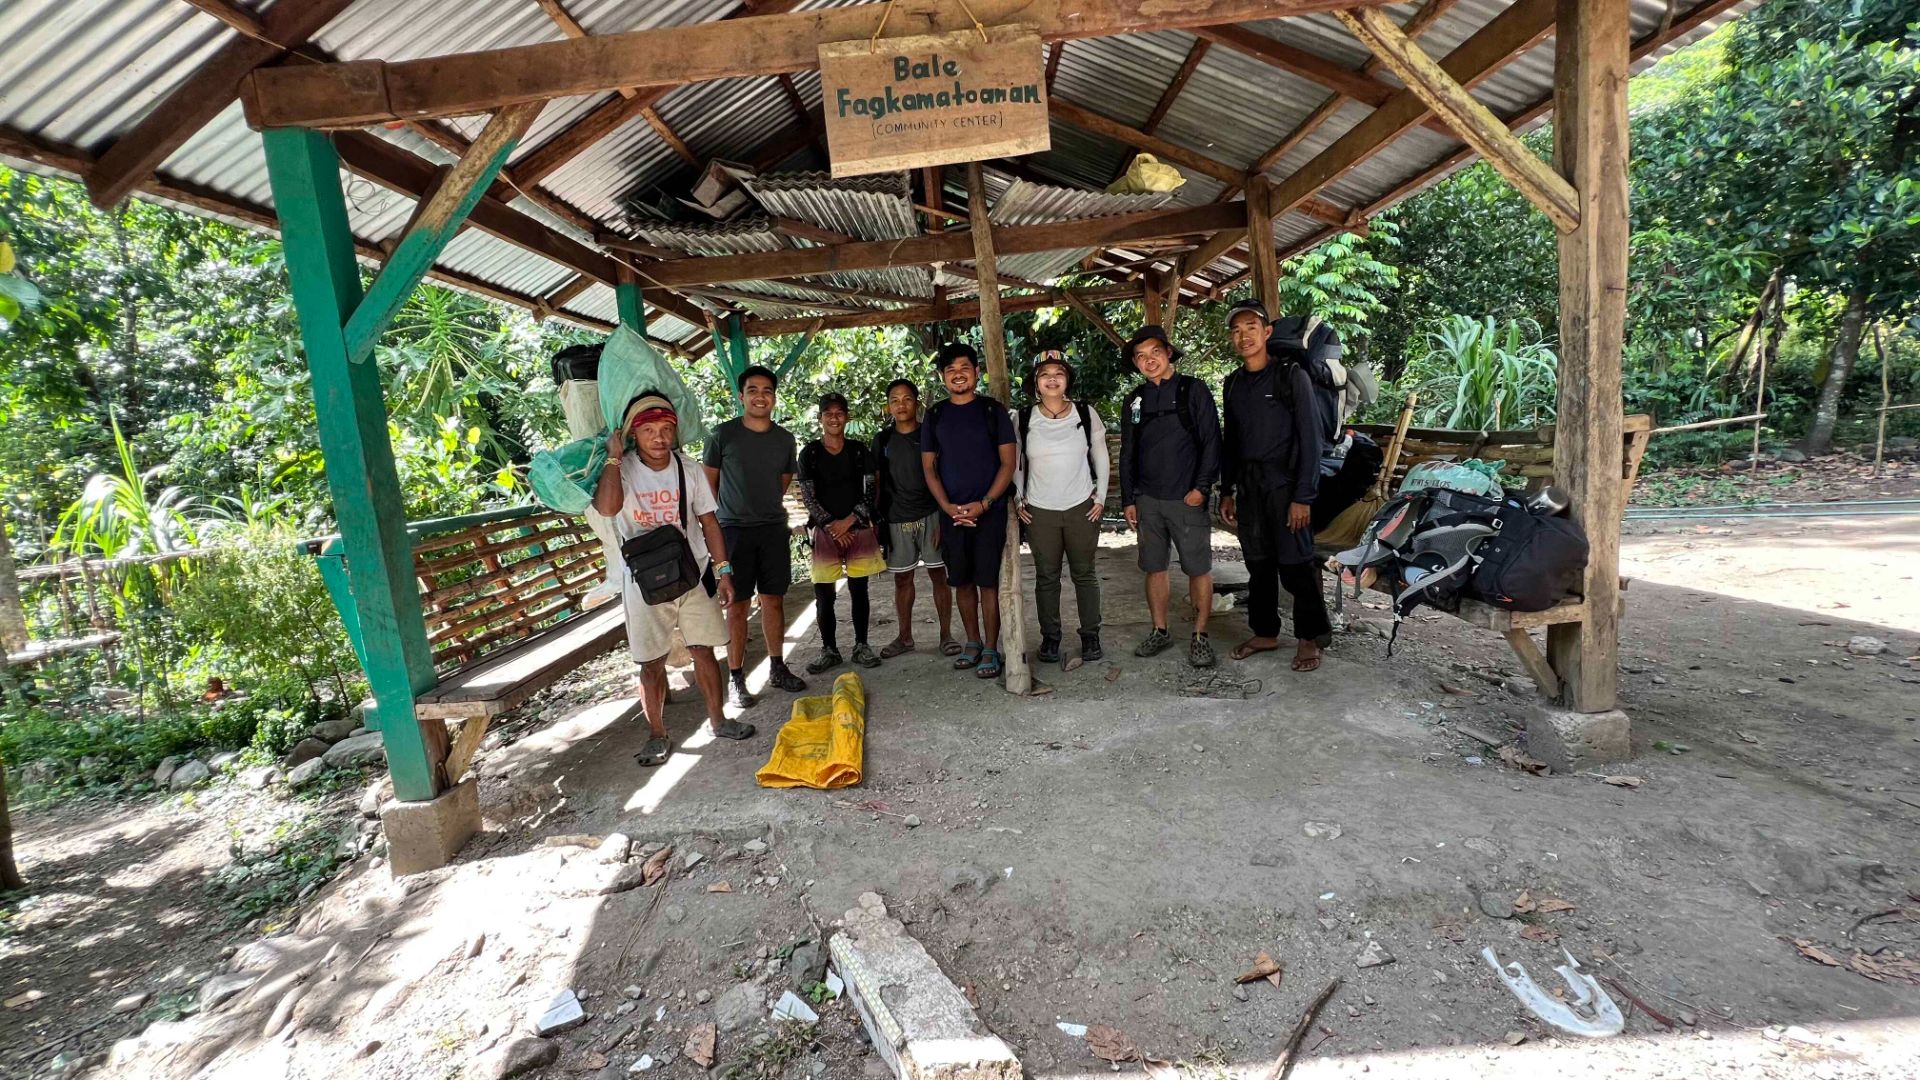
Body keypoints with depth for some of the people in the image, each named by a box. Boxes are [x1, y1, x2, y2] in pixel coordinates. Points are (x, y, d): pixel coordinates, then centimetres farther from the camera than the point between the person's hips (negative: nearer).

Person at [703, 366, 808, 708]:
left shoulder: (785, 439, 6)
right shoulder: (722, 435, -4)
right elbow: (709, 482, 3)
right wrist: (713, 521, 3)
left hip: (773, 528, 4)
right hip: (734, 530, -3)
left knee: (774, 600, 9)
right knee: (737, 605, 0)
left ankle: (777, 668, 22)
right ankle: (735, 678, 9)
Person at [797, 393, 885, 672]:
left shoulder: (859, 450, 5)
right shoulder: (809, 453, 2)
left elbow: (869, 492, 1)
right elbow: (808, 497, -2)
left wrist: (848, 521, -9)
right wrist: (831, 526, -10)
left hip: (858, 528, 1)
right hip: (825, 531, -1)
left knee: (859, 590, 6)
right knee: (824, 594, 0)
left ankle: (861, 646, 17)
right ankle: (829, 650, 12)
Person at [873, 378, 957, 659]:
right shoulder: (882, 440, 8)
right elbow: (877, 483, 12)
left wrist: (943, 519, -7)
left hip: (930, 516, -2)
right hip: (896, 520, 2)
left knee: (938, 574, 1)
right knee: (902, 578, 9)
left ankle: (946, 634, 11)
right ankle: (905, 637, 20)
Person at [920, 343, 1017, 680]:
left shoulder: (993, 410, 1)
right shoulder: (935, 416, 8)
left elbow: (1008, 463, -2)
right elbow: (929, 467, 8)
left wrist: (984, 504, -12)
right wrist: (947, 507, -6)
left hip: (989, 511, -3)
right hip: (952, 513, 3)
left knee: (987, 580, -2)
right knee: (962, 580, 10)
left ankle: (990, 649, 8)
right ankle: (972, 641, 25)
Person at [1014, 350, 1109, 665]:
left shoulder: (1086, 413, 0)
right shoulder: (1023, 419, 0)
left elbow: (1100, 456, 7)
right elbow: (1016, 463, 10)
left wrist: (1101, 496, 3)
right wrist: (1018, 500, 4)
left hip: (1082, 508, 0)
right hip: (1039, 511, 0)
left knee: (1084, 573, 8)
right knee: (1046, 577, 7)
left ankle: (1090, 635, 20)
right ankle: (1050, 637, 19)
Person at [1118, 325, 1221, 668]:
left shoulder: (1193, 390, -1)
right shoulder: (1133, 400, 12)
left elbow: (1212, 442, -4)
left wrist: (1202, 487, -12)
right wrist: (1128, 499, 10)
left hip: (1187, 499, -4)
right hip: (1148, 500, 4)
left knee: (1199, 568, 0)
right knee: (1154, 568, 9)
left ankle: (1200, 636, 11)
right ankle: (1160, 631, 22)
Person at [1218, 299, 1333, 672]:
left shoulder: (1291, 376, -6)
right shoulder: (1233, 384, 11)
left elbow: (1310, 439, -10)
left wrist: (1303, 497, -15)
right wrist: (1226, 491, 13)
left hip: (1285, 485, -5)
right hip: (1248, 487, 6)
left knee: (1296, 565, -2)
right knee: (1258, 565, 12)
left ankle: (1310, 638, 12)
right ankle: (1265, 632, 24)